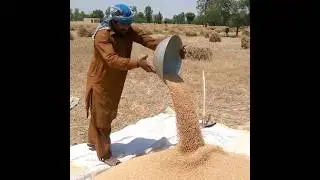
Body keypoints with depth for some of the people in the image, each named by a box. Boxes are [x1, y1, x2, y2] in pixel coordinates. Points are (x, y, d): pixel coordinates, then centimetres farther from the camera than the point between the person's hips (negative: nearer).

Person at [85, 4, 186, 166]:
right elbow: (113, 60, -38)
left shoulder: (129, 30, -7)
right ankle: (104, 154, 18)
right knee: (101, 117, 3)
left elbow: (148, 40, -19)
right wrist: (137, 63, -49)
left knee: (107, 114, 21)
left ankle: (93, 141, 44)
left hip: (115, 82, 7)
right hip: (100, 81, -7)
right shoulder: (102, 35, -27)